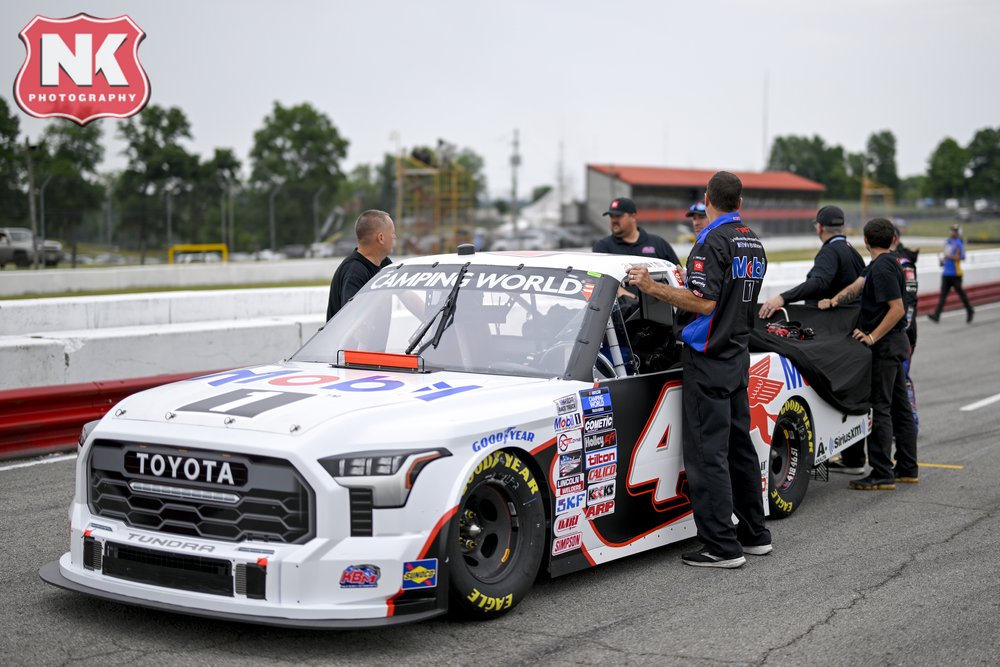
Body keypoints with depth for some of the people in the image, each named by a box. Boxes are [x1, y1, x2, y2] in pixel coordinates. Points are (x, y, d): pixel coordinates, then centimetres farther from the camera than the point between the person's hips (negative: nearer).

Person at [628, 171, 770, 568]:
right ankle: (754, 534, 22)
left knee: (707, 454, -7)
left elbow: (705, 302, -22)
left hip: (708, 360, -9)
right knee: (739, 447, 16)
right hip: (739, 358, 9)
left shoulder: (712, 241, -14)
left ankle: (722, 546, -7)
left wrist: (652, 287, -20)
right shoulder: (754, 243, 13)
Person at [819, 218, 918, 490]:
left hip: (885, 345, -10)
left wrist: (872, 337, -20)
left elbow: (897, 309, -21)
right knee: (900, 406, 13)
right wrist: (834, 300, -4)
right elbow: (858, 286, 9)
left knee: (881, 409, -8)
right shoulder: (882, 263, 14)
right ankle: (907, 469, 20)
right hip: (895, 342, 10)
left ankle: (882, 475, -6)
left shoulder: (883, 268, -17)